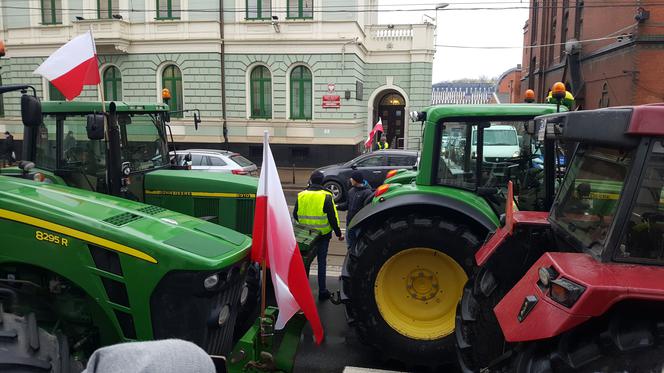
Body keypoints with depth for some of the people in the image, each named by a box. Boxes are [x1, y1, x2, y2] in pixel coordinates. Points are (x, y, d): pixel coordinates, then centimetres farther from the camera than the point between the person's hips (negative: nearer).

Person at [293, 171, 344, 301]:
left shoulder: (301, 195, 0)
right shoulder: (326, 196, -11)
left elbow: (295, 215, 7)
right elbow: (332, 217, -10)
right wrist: (338, 233, 0)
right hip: (323, 235, -3)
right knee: (321, 262, 7)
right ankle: (322, 291, 11)